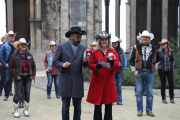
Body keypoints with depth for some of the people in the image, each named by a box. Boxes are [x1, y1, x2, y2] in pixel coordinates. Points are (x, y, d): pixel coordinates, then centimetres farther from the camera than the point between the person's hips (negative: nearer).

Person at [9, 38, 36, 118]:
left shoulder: (29, 55, 11)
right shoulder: (14, 56, 0)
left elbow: (33, 66, 14)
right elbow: (11, 68, -1)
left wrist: (33, 75, 2)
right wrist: (15, 76, -10)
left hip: (28, 77, 4)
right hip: (19, 77, -3)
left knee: (27, 93, 6)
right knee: (17, 93, -2)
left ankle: (26, 110, 19)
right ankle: (15, 110, 9)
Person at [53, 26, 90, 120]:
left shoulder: (83, 48, 9)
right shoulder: (61, 47, 1)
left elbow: (84, 65, 8)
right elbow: (55, 62, 3)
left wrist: (85, 61, -15)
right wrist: (62, 64, -17)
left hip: (78, 83, 2)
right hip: (65, 82, -2)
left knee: (78, 108, 8)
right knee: (65, 108, 6)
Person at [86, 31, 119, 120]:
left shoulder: (113, 52, 7)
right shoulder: (94, 52, 7)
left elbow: (117, 66, 0)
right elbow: (90, 65, 2)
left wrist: (112, 64, -22)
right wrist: (96, 67, -19)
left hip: (109, 81, 1)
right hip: (97, 81, 0)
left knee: (108, 104, 4)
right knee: (97, 105, 2)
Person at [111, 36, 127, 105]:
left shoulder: (121, 51, 8)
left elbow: (124, 60, 10)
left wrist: (124, 69, 4)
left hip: (120, 70, 2)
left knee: (119, 85, 5)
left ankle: (119, 101, 10)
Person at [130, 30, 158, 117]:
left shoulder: (153, 48, 7)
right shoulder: (136, 48, 3)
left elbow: (156, 60, 17)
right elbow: (131, 60, 5)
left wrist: (154, 67, 4)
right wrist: (134, 71, -4)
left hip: (150, 72, 1)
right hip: (139, 72, -1)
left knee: (150, 92, 5)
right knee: (139, 92, 1)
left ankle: (149, 110, 14)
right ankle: (140, 110, 10)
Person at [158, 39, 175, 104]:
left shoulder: (171, 51, 7)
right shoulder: (159, 51, 0)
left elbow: (173, 60, 15)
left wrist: (173, 66, 4)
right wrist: (158, 66, -6)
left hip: (169, 70, 2)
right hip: (162, 70, -2)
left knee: (171, 83, -1)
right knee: (163, 84, 4)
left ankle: (171, 98, 11)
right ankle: (163, 98, 13)